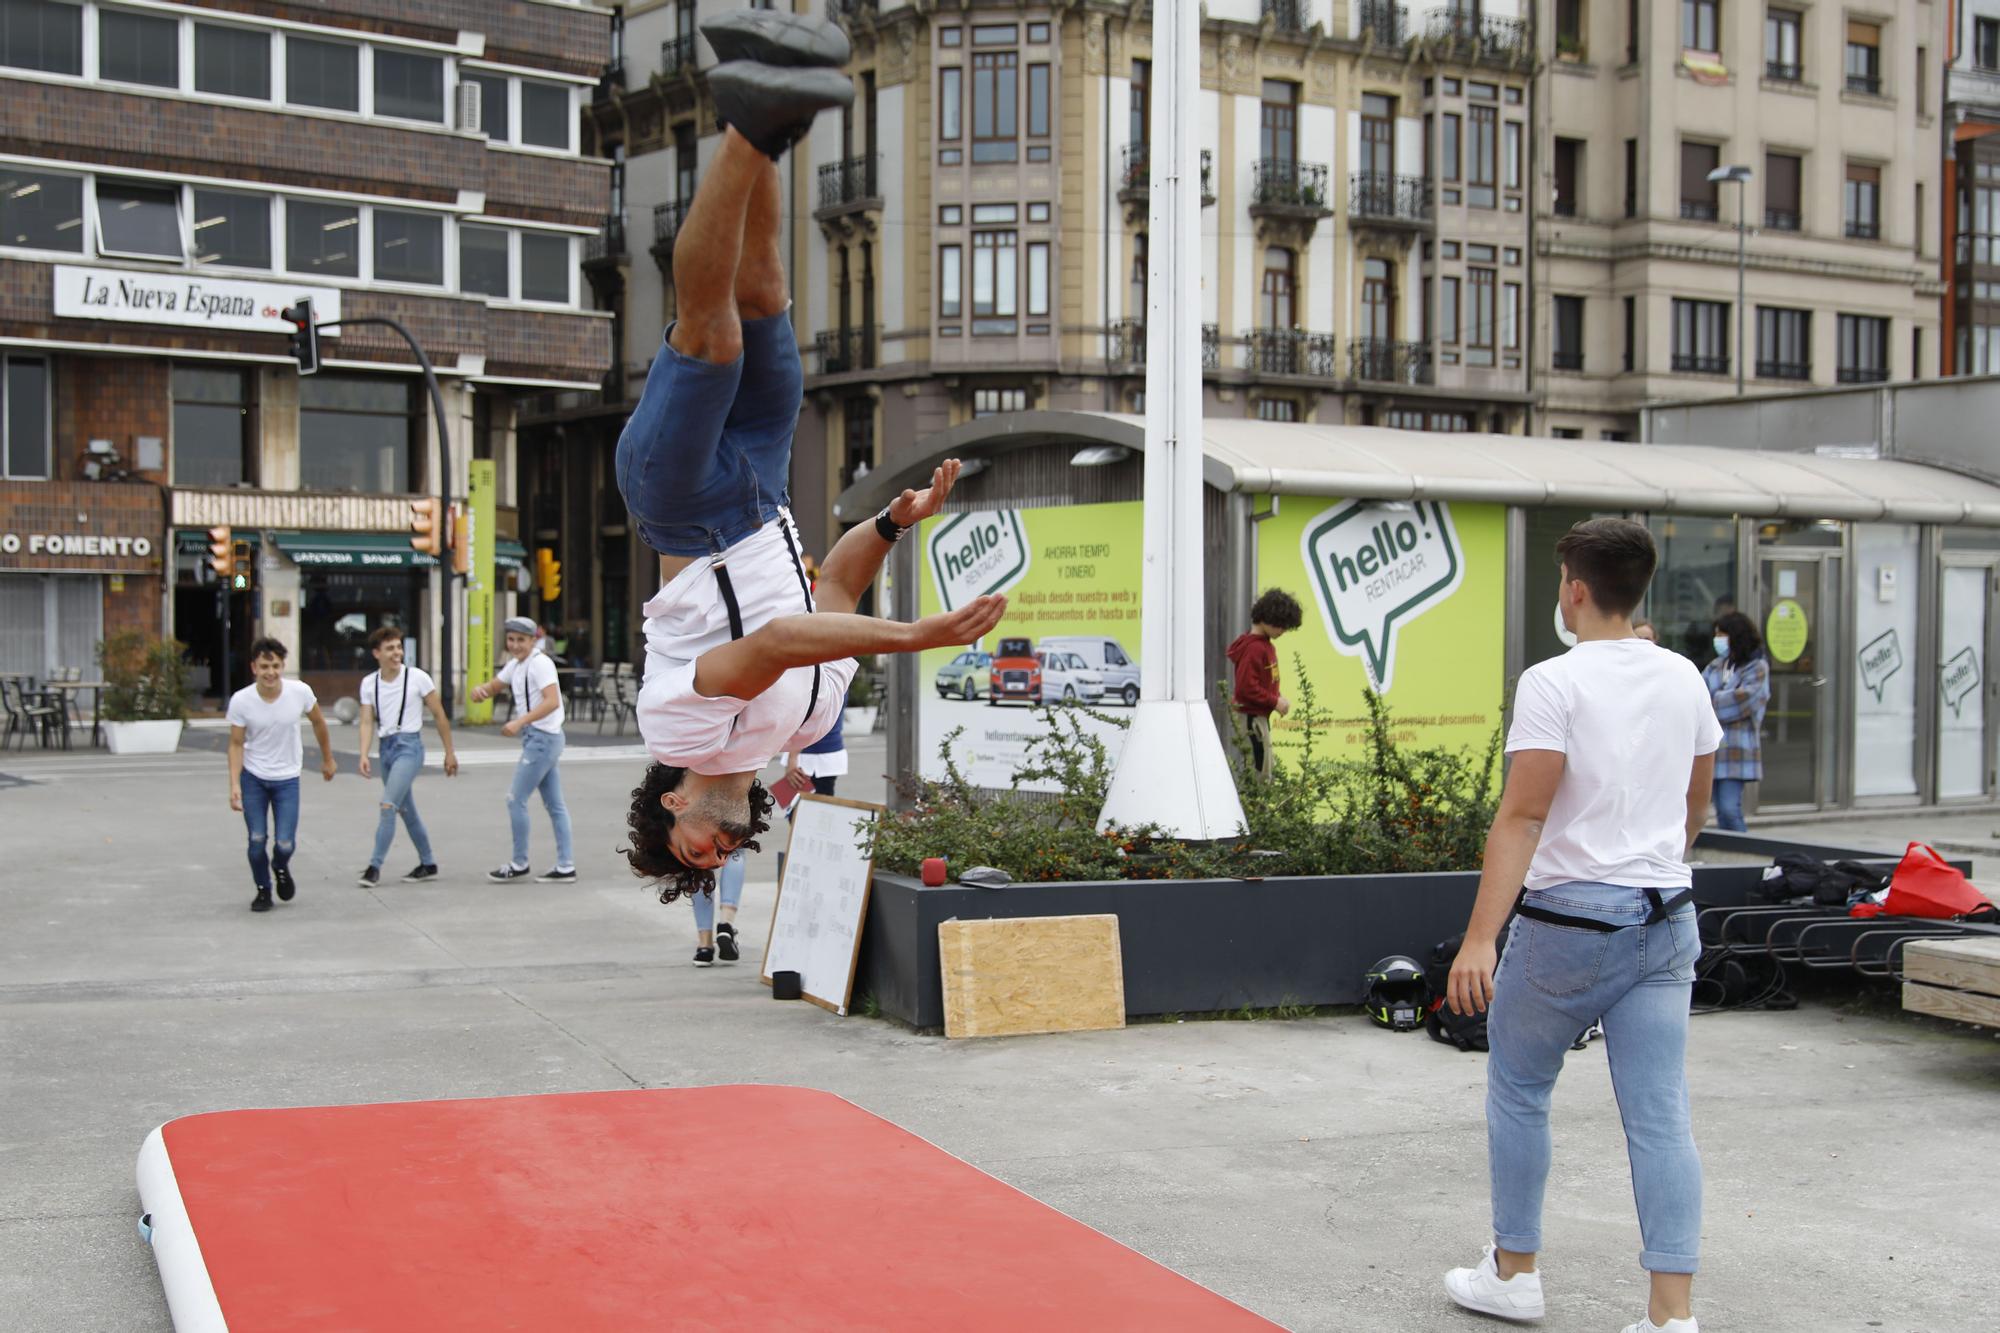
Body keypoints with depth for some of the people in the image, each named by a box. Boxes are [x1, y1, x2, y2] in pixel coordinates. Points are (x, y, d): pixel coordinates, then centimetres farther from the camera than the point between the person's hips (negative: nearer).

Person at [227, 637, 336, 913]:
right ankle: (263, 890, 23)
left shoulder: (300, 692, -15)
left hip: (287, 778, 0)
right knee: (257, 840, -2)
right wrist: (234, 785, -16)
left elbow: (318, 723, 4)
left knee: (285, 843, -5)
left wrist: (327, 759, 14)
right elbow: (236, 744, -8)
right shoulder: (241, 701, -17)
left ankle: (281, 868, 31)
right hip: (253, 778, 0)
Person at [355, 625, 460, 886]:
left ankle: (374, 867, -14)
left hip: (409, 746, -6)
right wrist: (364, 755, -15)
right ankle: (428, 864, 26)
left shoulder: (417, 677, -7)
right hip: (386, 747, 6)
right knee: (406, 811, 13)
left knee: (388, 806, -17)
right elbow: (367, 722, 0)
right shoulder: (369, 683, 4)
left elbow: (439, 715, -1)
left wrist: (450, 752, 1)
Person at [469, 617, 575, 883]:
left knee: (516, 799, -4)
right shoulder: (515, 665, 13)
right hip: (537, 739, 9)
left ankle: (519, 864, 6)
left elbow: (552, 701, -25)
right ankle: (565, 867, 11)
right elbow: (493, 686, 19)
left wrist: (520, 722, -34)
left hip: (543, 738, -9)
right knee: (554, 804, 9)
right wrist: (480, 689, -6)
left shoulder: (540, 663, -14)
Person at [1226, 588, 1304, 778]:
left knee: (1262, 769, 13)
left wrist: (1277, 698, 6)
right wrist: (1275, 701, -17)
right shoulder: (1254, 648, -20)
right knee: (1260, 772, -8)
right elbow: (1246, 688, -25)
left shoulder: (1264, 644, 11)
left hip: (1260, 716, 10)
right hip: (1252, 718, -10)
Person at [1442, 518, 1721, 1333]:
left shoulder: (1554, 683, -12)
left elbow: (1523, 816, -20)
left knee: (1518, 1091, 14)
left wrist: (1481, 937, -22)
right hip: (1665, 921, 5)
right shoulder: (1683, 679, 8)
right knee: (1660, 1115, 3)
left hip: (1570, 919, -5)